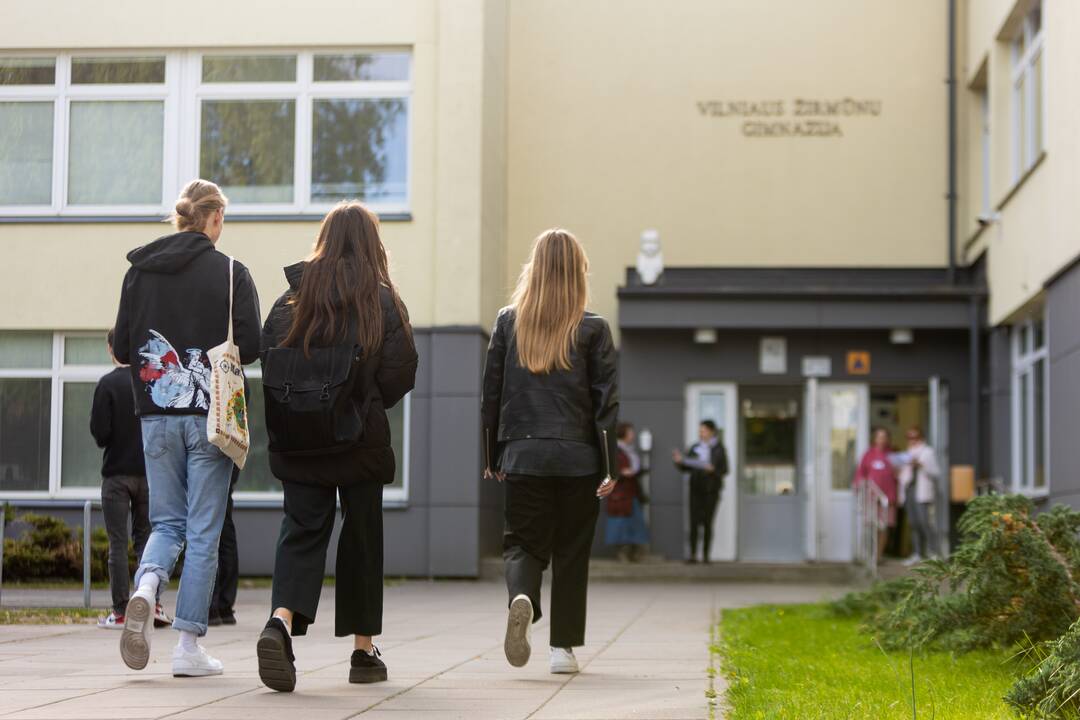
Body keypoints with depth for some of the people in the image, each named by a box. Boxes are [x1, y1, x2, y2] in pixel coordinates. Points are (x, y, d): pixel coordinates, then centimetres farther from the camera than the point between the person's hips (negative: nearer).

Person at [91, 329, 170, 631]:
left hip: (117, 473, -3)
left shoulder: (107, 384, -9)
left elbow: (100, 431, -12)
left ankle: (121, 612, 0)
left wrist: (105, 441, 9)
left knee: (118, 543, 1)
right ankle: (152, 603, 3)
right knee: (146, 537, 13)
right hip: (149, 472, 3)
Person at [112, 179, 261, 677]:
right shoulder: (229, 272, -7)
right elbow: (250, 345, -10)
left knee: (167, 521, 15)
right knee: (204, 531, 4)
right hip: (210, 416, -3)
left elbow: (123, 347, 5)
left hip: (157, 416, 3)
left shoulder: (139, 270, 4)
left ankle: (146, 586, -16)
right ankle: (189, 646, 3)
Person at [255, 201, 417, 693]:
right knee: (362, 534, 10)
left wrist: (284, 419, 12)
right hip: (361, 439, -2)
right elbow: (400, 372, -7)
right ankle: (363, 651, 16)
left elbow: (268, 359, 0)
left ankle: (281, 622, -25)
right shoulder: (383, 300, -3)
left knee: (301, 529, 2)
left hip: (297, 438, 2)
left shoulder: (292, 296, 3)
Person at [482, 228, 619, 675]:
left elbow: (491, 393, 6)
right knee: (571, 553, 10)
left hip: (522, 454, 1)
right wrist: (611, 467, -1)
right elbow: (606, 401, -4)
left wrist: (492, 456, 14)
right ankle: (563, 646, 11)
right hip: (578, 455, -1)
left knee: (523, 543, 7)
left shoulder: (508, 321, 3)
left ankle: (521, 598, -25)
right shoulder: (593, 329, -3)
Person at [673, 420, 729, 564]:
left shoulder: (719, 449, -1)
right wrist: (679, 461, -11)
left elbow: (724, 471, -3)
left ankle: (706, 555, 4)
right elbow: (686, 468, 9)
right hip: (696, 488, 2)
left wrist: (712, 470, -20)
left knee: (707, 523, -1)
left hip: (711, 489, -2)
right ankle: (692, 555, -6)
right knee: (694, 522, -6)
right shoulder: (695, 448, 8)